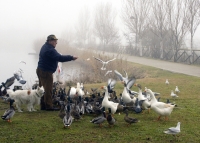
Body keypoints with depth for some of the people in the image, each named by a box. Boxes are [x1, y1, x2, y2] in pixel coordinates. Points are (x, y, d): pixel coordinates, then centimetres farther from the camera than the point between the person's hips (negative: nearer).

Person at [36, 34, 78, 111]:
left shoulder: (45, 47, 14)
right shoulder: (50, 50, -22)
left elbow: (57, 57, 16)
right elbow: (60, 58, -28)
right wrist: (71, 58, -24)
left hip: (41, 70, 11)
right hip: (46, 72, -11)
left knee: (43, 89, 13)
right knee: (48, 89, -6)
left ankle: (43, 106, 19)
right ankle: (49, 106, -2)